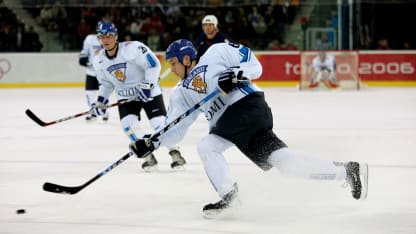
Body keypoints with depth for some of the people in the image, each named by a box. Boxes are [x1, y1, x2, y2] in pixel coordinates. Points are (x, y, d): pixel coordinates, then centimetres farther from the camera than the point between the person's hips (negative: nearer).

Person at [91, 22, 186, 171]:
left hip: (148, 92, -5)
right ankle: (148, 156, -1)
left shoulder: (133, 48, -24)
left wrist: (147, 85, -25)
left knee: (159, 123, -12)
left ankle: (175, 153, 9)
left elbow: (154, 65, -21)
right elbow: (106, 82, 12)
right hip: (125, 96, 5)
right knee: (128, 123, -16)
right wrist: (101, 100, 0)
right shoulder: (99, 61, -4)